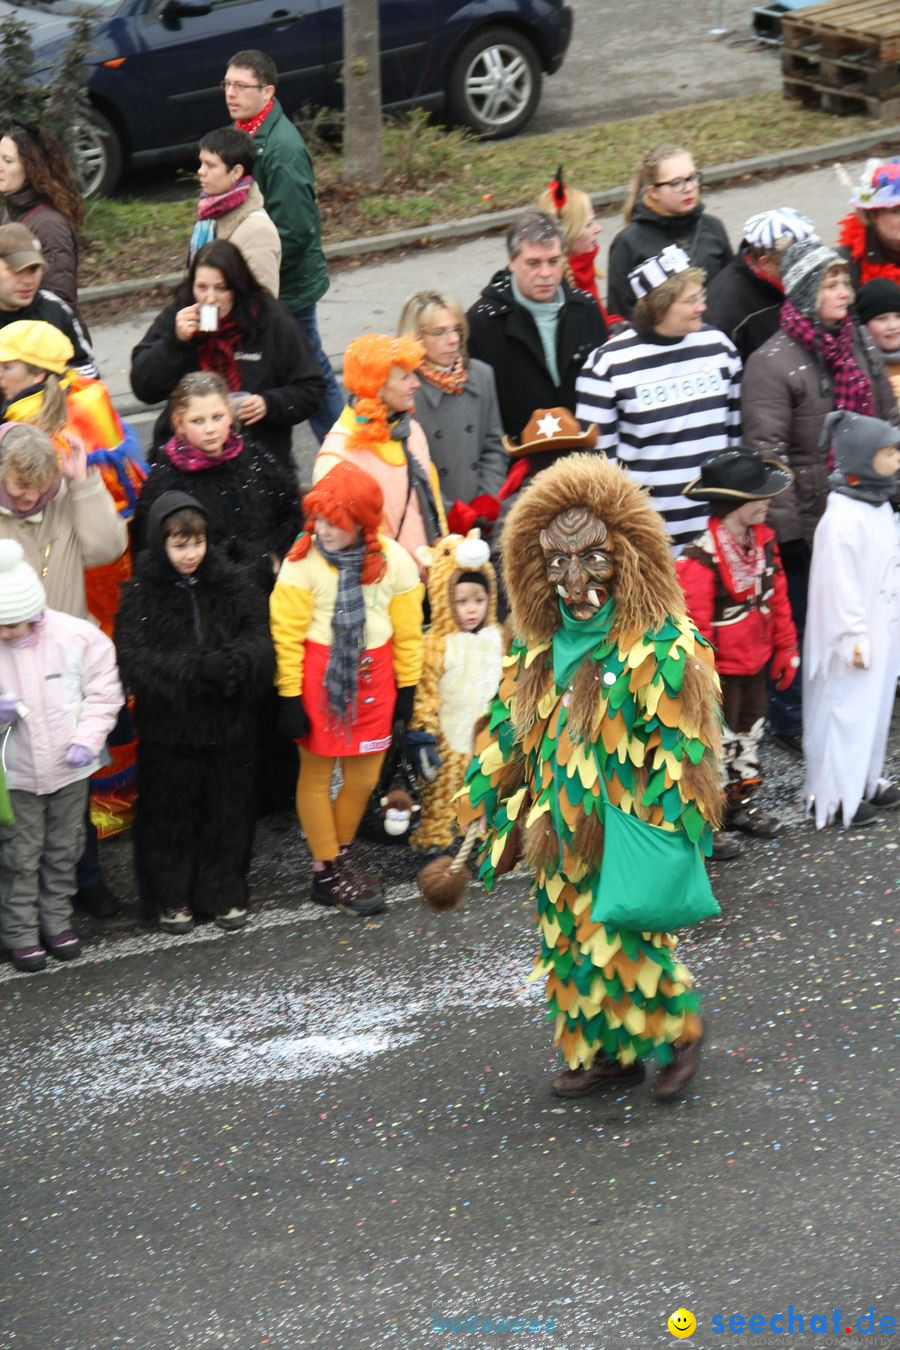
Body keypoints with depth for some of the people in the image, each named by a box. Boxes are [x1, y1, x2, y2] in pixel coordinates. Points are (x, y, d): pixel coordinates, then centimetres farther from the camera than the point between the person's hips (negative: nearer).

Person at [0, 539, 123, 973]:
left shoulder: (78, 637, -15)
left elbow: (103, 694, -5)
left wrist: (86, 740, -16)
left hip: (69, 769, 1)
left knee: (63, 851, 16)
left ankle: (56, 920, 33)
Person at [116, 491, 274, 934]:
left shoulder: (230, 583, 0)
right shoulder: (142, 594, -8)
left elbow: (260, 636, -4)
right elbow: (134, 660, -17)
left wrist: (237, 662, -27)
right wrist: (197, 668, -27)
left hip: (228, 724, 2)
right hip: (168, 727, -2)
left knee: (227, 810, 12)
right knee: (172, 812, 9)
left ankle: (225, 893, 26)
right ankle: (172, 898, 23)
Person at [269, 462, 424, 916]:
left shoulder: (393, 560, -4)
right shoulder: (302, 561, -12)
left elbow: (407, 631, 6)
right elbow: (286, 634, -10)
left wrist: (406, 688, 9)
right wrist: (290, 696, -11)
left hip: (371, 675, 3)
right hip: (318, 674, -3)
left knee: (363, 777, 9)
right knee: (316, 774, 5)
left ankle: (340, 856, 31)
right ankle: (326, 873, 18)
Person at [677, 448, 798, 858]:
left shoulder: (763, 540, -3)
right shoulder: (700, 561, -28)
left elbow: (777, 597, 8)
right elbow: (694, 626, -24)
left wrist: (785, 648, 11)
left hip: (756, 663, 8)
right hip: (720, 671, -8)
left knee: (750, 733, 23)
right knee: (716, 744, 4)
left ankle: (742, 802, 42)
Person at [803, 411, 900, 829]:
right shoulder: (842, 519, -24)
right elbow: (840, 586, -23)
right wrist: (853, 639, -21)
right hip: (856, 640, -10)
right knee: (845, 709, -1)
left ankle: (865, 780, 32)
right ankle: (829, 797, 9)